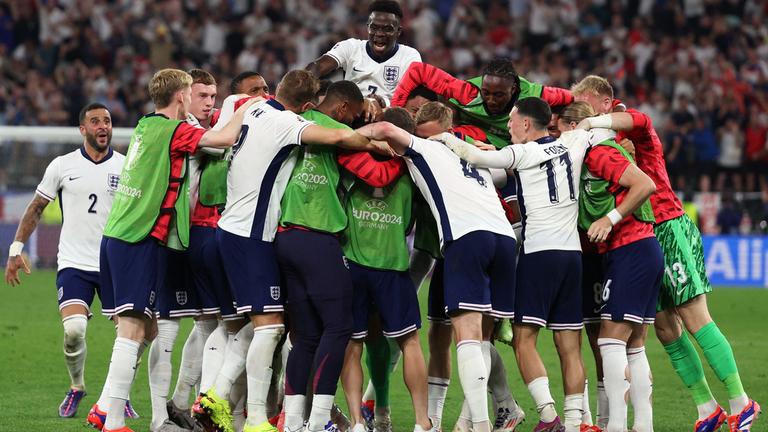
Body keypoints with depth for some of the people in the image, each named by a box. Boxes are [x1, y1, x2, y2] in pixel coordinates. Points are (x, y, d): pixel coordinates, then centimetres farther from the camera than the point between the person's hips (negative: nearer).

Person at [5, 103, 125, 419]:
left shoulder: (126, 167, 3)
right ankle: (76, 388, 7)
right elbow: (36, 208, 10)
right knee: (73, 329, -20)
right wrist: (16, 247, 4)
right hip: (74, 263, -1)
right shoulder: (63, 166, 2)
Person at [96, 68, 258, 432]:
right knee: (133, 330, -11)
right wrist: (247, 108, 0)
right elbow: (225, 139, -17)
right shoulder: (172, 130, -10)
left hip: (115, 238, 9)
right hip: (142, 241, -9)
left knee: (145, 330, 13)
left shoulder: (145, 127, 16)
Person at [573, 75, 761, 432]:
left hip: (670, 229, -8)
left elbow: (639, 121, -32)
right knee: (665, 328, 3)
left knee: (695, 319, -9)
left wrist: (588, 123, -33)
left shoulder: (634, 134, -8)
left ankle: (740, 403, -5)